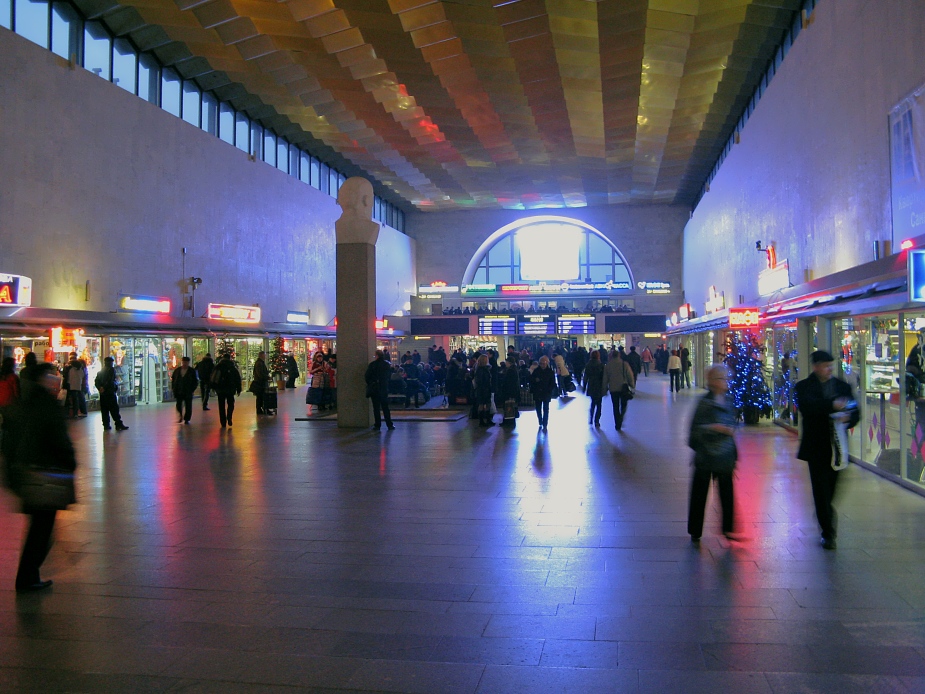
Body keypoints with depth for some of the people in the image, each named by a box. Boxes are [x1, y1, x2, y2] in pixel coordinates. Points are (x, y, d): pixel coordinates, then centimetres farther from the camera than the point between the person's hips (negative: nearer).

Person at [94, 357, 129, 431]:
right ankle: (118, 425, -8)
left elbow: (96, 381, 10)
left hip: (103, 394, 7)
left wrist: (100, 388, -1)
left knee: (104, 410, 9)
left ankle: (106, 425, 9)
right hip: (110, 392, -7)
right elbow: (110, 381, -18)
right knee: (114, 410, -6)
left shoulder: (100, 371, 15)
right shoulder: (111, 370, -7)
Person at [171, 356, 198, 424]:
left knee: (188, 406, 3)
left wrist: (193, 390, -8)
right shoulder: (177, 370, 6)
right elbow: (173, 379, 14)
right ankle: (181, 417, 22)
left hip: (188, 392, -2)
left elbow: (196, 381, 0)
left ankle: (187, 419, 15)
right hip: (179, 392, 2)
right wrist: (173, 388, 5)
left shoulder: (192, 371, -2)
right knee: (179, 405, -1)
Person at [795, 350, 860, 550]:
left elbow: (855, 413, 6)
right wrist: (832, 405, -34)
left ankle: (824, 518, 38)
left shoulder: (842, 386, 11)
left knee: (830, 489, 12)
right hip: (816, 447, -3)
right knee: (821, 489, -2)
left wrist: (848, 417, -17)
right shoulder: (804, 386, -2)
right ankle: (828, 532, 6)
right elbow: (807, 406, -22)